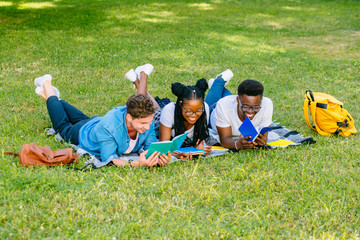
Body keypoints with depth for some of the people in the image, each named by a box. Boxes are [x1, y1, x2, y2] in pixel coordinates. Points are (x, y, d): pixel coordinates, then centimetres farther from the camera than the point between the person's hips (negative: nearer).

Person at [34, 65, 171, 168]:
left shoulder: (146, 119, -37)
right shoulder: (108, 126, -52)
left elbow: (151, 146, -30)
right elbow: (109, 159, -48)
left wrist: (160, 157, -54)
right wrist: (135, 164, -66)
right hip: (83, 134, -4)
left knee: (83, 119, 38)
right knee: (63, 126, 30)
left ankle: (56, 98, 60)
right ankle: (47, 87, 50)